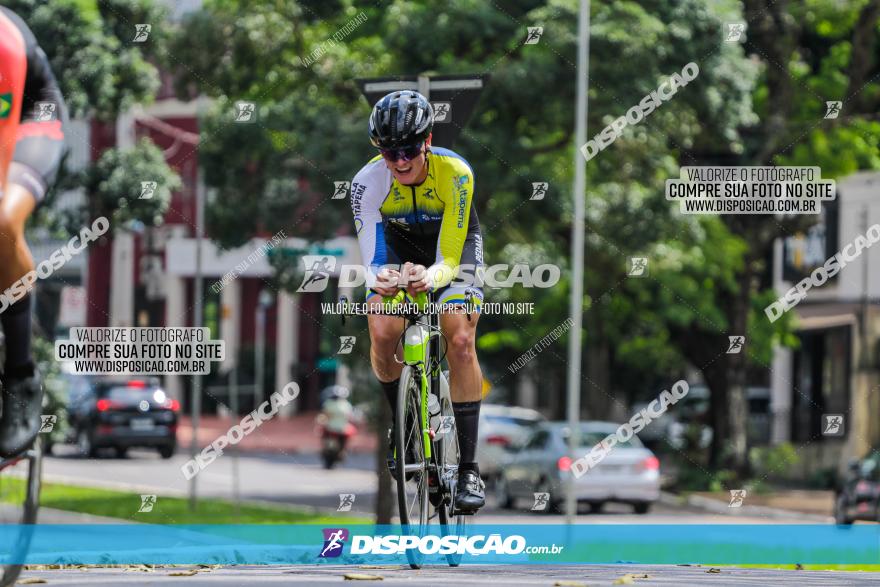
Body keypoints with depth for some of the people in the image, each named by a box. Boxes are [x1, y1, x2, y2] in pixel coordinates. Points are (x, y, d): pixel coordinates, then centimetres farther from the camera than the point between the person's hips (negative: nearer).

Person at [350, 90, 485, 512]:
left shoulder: (455, 173, -34)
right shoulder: (368, 181, -30)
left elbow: (448, 259, -34)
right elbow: (372, 262, -29)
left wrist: (431, 277, -56)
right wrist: (380, 278, -54)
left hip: (454, 244, -2)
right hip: (399, 242, 2)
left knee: (460, 340, -22)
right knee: (383, 334, -23)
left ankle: (469, 469, -18)